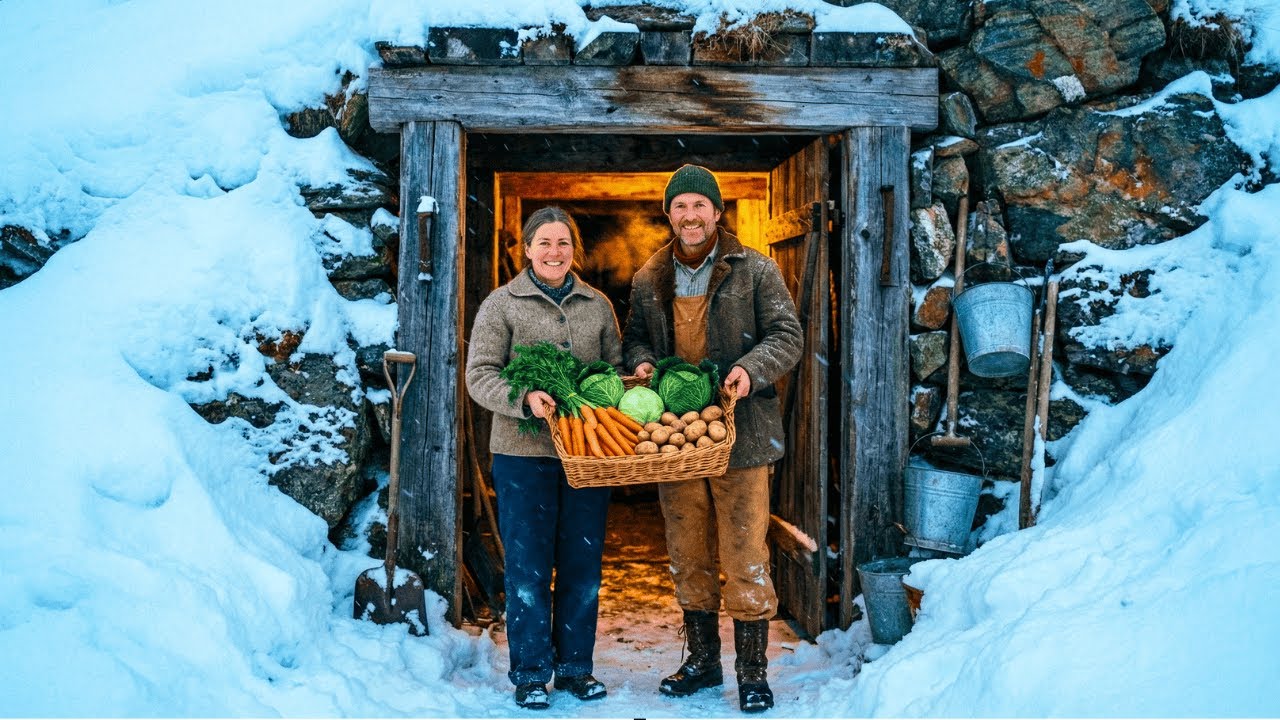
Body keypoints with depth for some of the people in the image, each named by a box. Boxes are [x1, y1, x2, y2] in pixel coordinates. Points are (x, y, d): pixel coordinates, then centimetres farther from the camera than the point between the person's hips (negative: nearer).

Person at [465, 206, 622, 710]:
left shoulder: (598, 305, 11)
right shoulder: (502, 304, 1)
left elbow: (616, 367, 13)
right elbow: (480, 374, -5)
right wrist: (524, 399, -22)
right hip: (524, 453, -3)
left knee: (583, 565, 9)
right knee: (528, 568, 3)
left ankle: (575, 667, 23)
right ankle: (530, 674, 16)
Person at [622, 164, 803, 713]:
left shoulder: (755, 270, -1)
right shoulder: (648, 280, 11)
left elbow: (787, 335, -2)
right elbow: (634, 336, 21)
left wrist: (752, 367, -20)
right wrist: (640, 360, -2)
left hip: (740, 433, -4)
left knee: (744, 558, -1)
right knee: (688, 558, 13)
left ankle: (753, 671, 12)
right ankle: (702, 660, 28)